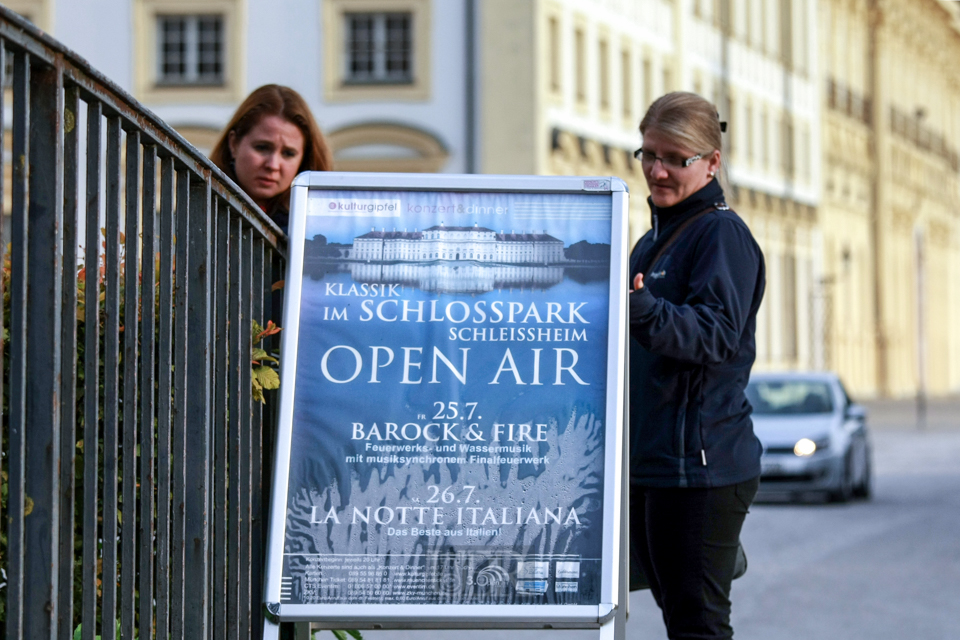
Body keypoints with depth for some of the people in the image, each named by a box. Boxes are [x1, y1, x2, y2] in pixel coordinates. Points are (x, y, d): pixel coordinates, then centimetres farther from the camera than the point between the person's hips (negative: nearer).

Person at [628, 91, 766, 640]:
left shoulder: (722, 232, -9)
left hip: (701, 465, -9)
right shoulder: (654, 240, 19)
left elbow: (718, 334, -23)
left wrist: (644, 310, -38)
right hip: (648, 461, 9)